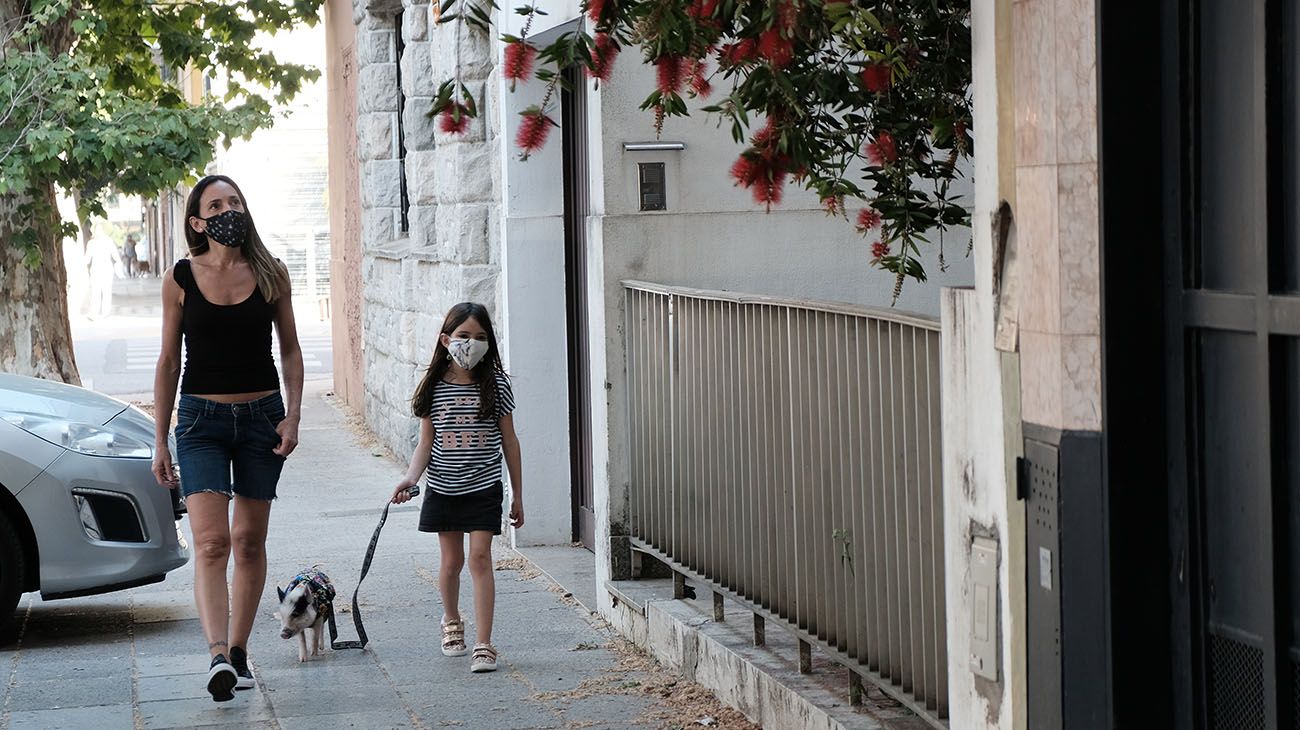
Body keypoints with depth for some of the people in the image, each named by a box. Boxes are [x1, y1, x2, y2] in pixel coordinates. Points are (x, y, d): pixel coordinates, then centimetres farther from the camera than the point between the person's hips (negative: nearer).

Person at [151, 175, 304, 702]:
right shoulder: (180, 279, 0)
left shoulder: (270, 273, 2)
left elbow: (290, 349, 9)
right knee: (210, 542, -15)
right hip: (202, 420, -2)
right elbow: (169, 362, 4)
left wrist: (292, 416, -2)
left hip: (262, 417, 2)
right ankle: (218, 655, -26)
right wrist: (160, 441, 3)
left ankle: (238, 652, 19)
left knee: (249, 541, 7)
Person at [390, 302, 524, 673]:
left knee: (480, 557, -9)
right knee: (452, 561, 12)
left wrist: (518, 495, 3)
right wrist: (411, 476, -18)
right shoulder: (434, 387, -2)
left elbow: (509, 441, 2)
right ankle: (451, 622, 39)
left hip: (483, 487, -2)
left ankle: (484, 645, -9)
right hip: (443, 487, 2)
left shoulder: (496, 385, -4)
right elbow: (426, 441, 1)